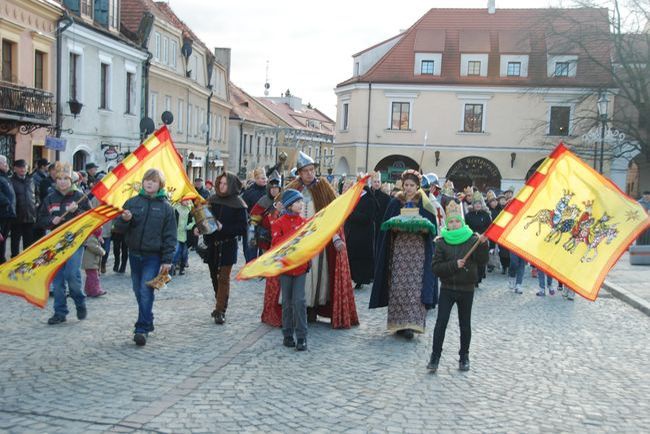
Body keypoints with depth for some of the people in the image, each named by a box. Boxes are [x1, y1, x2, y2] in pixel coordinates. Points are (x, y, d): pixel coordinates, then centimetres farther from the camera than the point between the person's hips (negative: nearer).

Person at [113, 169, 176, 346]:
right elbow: (120, 228, 7)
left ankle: (142, 329, -8)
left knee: (146, 291, -11)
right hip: (134, 254, 4)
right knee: (138, 291, 12)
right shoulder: (132, 202, 5)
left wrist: (167, 260, -7)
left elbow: (170, 236, -2)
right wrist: (124, 220, -16)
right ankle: (147, 323, 27)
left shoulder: (166, 207, -1)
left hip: (153, 256, -4)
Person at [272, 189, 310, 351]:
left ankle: (302, 337, 0)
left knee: (299, 301, -5)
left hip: (301, 267, 2)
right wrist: (293, 235, -21)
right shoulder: (279, 223, -4)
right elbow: (276, 243, -14)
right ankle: (287, 335, 19)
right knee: (287, 302, 7)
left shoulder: (304, 222, 6)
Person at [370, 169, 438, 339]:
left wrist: (424, 228, -15)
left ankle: (411, 323, -3)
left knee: (415, 286, -7)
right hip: (399, 249, 1)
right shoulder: (395, 203, 8)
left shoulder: (425, 204, 5)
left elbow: (432, 228, 5)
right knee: (398, 286, -2)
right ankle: (399, 322, 7)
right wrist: (396, 227, -11)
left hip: (418, 250, -1)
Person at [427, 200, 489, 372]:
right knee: (441, 323, -5)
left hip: (466, 289, 0)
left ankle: (464, 357, 25)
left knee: (465, 325, 11)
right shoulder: (442, 242, -2)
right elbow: (436, 267, -7)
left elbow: (482, 262, -9)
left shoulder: (472, 239, -4)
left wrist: (483, 245, -24)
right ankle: (435, 357, 2)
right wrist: (454, 265, -19)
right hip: (447, 288, 0)